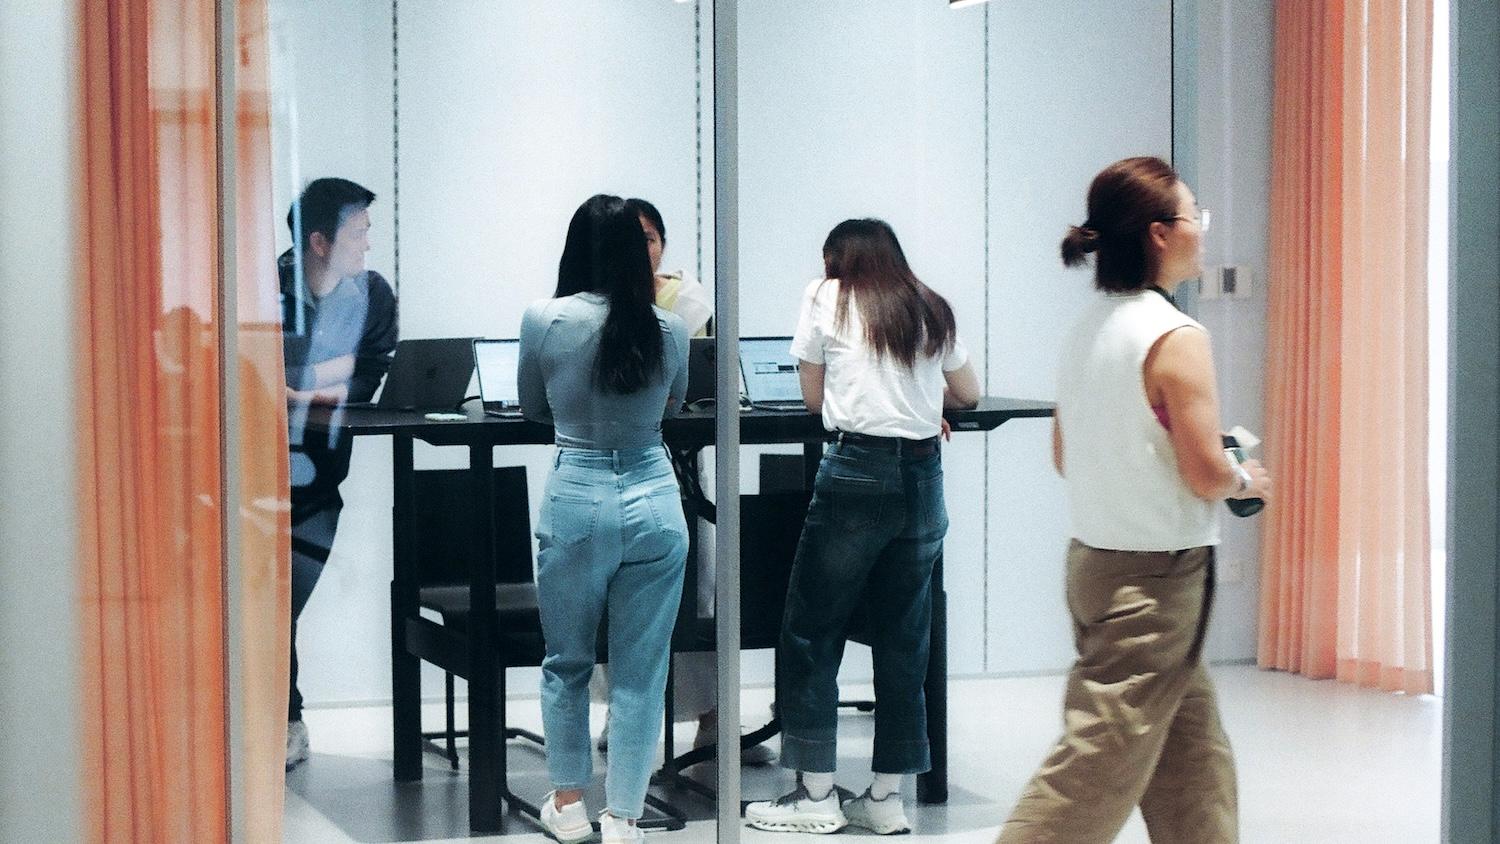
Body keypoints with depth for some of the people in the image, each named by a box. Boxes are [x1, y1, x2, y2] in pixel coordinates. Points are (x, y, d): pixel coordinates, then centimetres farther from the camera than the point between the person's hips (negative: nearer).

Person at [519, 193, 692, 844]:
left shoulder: (544, 320, -8)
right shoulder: (668, 328, -2)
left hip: (576, 501, -1)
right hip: (654, 502, 1)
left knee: (566, 662, 17)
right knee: (640, 672, 7)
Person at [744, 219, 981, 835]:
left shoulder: (826, 298, 5)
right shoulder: (932, 309, 14)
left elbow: (813, 399, 8)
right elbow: (967, 394, 23)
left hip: (857, 471, -5)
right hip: (923, 476, 5)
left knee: (812, 630, 4)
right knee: (904, 636, 9)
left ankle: (816, 795, 4)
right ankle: (885, 797, 12)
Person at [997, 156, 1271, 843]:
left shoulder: (1085, 329, 7)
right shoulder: (1176, 338, -17)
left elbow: (1064, 458, 15)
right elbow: (1207, 475, -19)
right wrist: (1246, 481, 1)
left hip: (1093, 557, 9)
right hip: (1157, 574, -9)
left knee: (1193, 755, 18)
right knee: (1099, 767, -3)